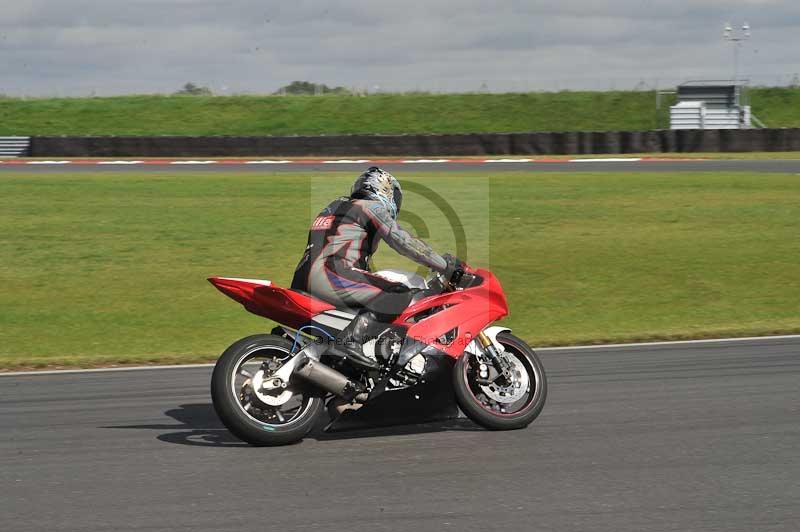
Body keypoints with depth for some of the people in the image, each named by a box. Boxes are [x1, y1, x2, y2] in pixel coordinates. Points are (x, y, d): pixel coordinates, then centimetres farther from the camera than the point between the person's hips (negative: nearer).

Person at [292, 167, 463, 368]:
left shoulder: (336, 206, 32)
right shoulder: (372, 208, 6)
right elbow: (403, 241, -4)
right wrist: (445, 265, 0)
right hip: (331, 273, -9)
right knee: (399, 294, -12)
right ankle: (350, 340, -30)